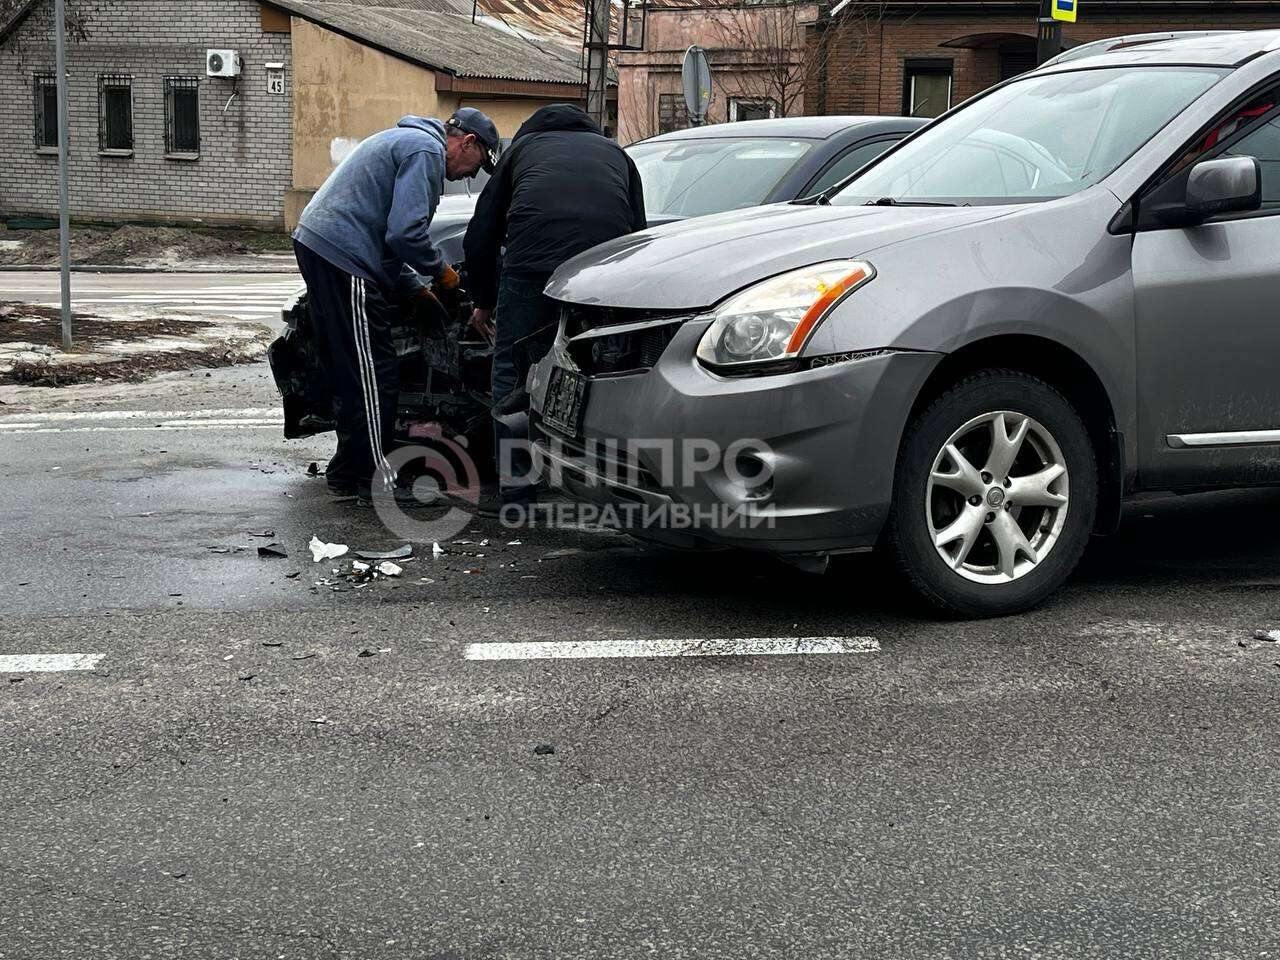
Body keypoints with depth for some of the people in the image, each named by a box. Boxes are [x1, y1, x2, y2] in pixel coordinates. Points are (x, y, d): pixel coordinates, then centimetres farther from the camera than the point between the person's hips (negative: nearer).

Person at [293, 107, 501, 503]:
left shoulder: (405, 140, 26)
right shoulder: (426, 150, -8)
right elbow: (406, 232, -18)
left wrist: (414, 287, 23)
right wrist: (441, 271, -2)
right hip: (343, 255, -11)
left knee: (349, 371, 16)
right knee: (373, 374, -6)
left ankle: (348, 473, 23)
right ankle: (376, 479, -1)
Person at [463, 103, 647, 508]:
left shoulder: (523, 146, 31)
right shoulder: (617, 154, 36)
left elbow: (479, 237, 27)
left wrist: (483, 302, 38)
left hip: (531, 264, -2)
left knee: (513, 371, 11)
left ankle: (515, 489, 8)